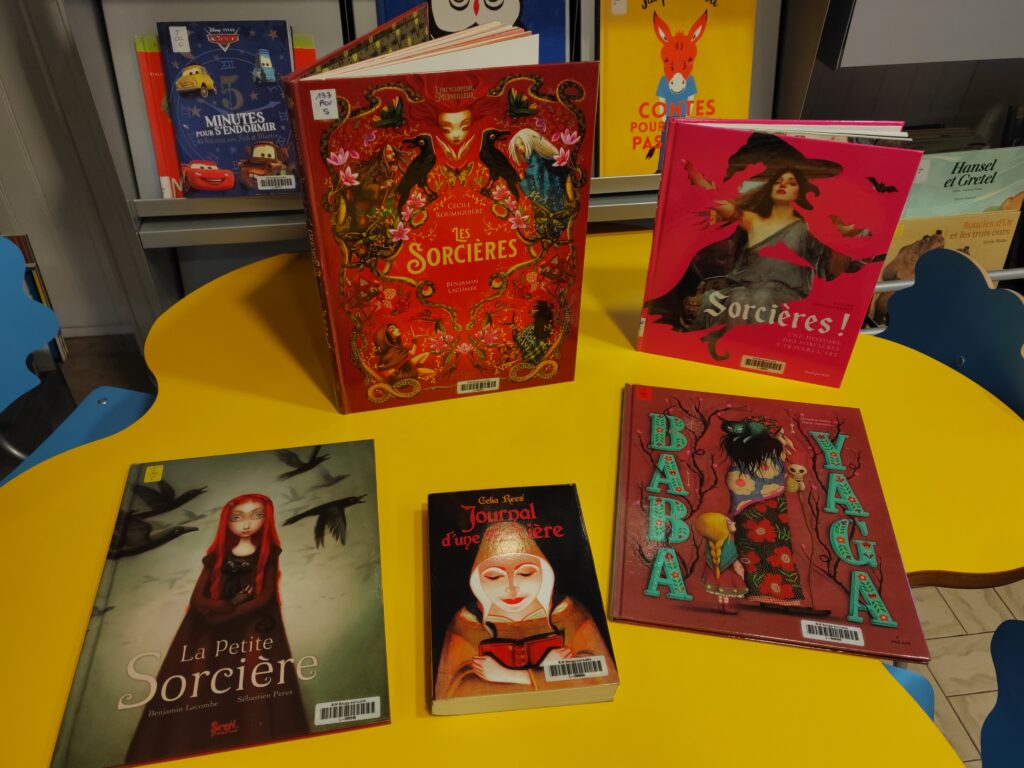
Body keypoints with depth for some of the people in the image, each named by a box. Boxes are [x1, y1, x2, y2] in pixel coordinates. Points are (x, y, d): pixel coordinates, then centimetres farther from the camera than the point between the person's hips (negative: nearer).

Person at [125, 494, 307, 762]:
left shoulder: (268, 554, 5)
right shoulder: (217, 555, 10)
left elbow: (266, 596, -4)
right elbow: (198, 598, 3)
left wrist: (229, 614, -12)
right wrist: (228, 604, -13)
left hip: (252, 629, -2)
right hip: (210, 630, 3)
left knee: (252, 685, -15)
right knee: (198, 691, -8)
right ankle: (193, 749, -4)